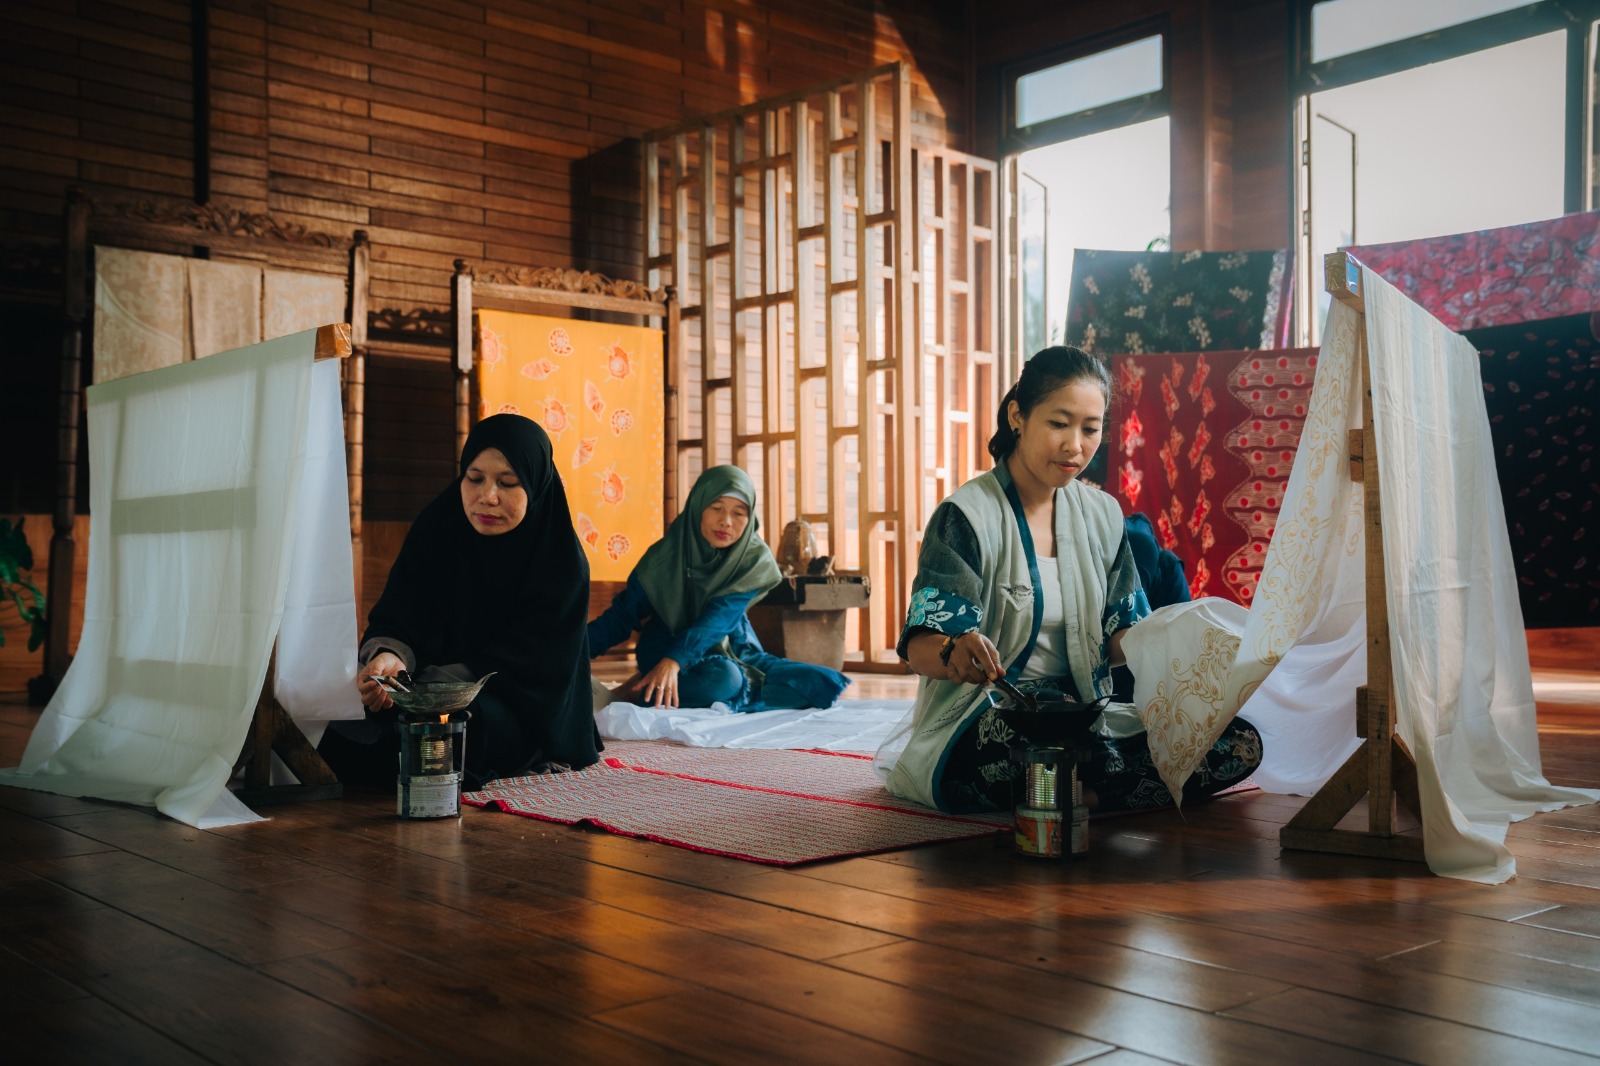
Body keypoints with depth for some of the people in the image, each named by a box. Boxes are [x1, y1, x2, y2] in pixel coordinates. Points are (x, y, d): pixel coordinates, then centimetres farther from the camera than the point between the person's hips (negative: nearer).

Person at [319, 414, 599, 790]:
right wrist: (388, 658, -35)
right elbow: (393, 621, -9)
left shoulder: (563, 565, -12)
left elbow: (514, 663, -17)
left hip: (524, 713, -3)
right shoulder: (435, 530, -2)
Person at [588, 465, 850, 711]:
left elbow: (720, 616, -28)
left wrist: (675, 660, -44)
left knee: (826, 683, -11)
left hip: (731, 649, 5)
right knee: (721, 679, -38)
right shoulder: (666, 555, -17)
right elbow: (623, 613, -15)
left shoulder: (755, 559, -13)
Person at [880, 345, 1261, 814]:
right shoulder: (966, 516, -8)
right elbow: (919, 647, -18)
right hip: (984, 724, -5)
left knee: (1242, 744, -14)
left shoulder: (1102, 515, 11)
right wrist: (954, 653, -42)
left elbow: (1119, 637, 9)